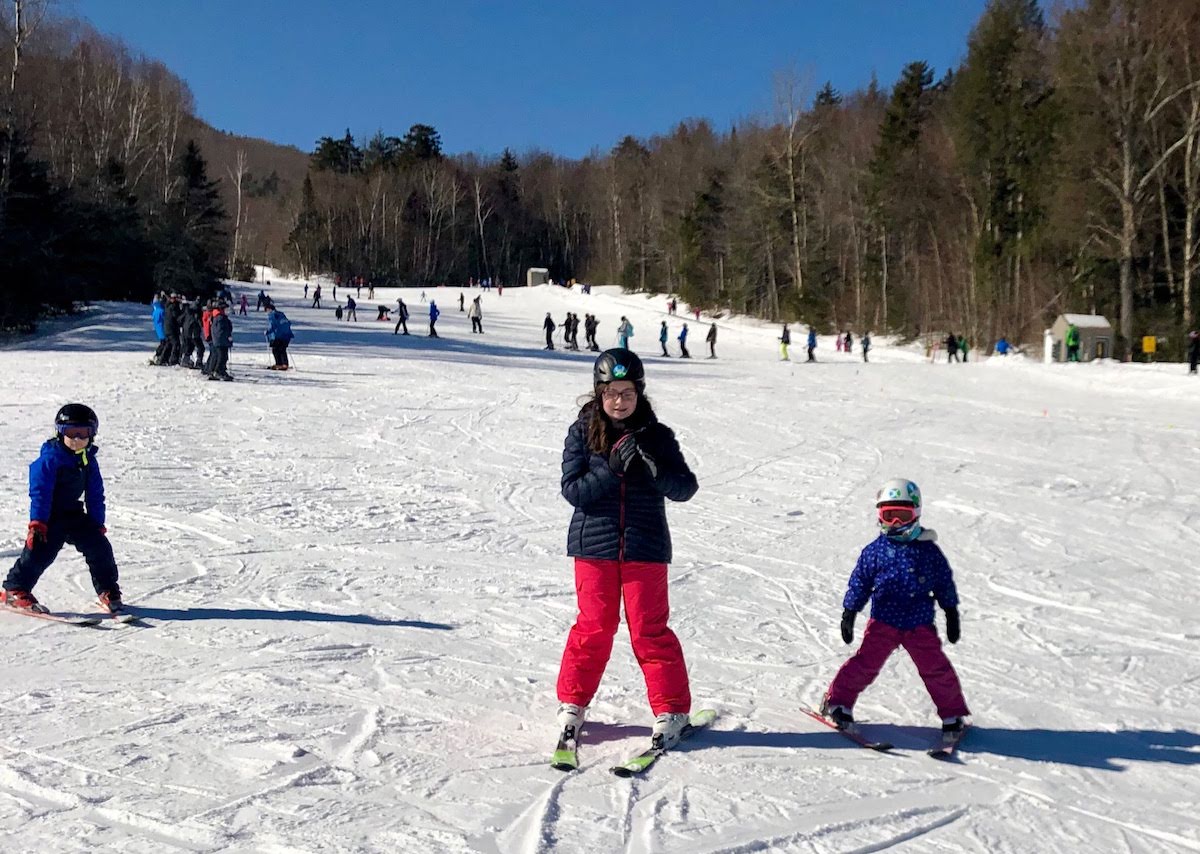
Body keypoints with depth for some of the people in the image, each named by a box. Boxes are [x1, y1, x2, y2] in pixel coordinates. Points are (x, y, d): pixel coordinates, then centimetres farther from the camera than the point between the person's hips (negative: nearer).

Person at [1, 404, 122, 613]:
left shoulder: (89, 461, 5)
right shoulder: (50, 458, -14)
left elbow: (95, 496, 10)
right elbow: (40, 492, -18)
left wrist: (98, 524, 7)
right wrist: (37, 522, -23)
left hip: (74, 514, 6)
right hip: (50, 516, -6)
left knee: (100, 546, 0)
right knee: (40, 551, -14)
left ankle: (108, 590, 13)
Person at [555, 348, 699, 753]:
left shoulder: (656, 436, 0)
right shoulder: (582, 433, -2)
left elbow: (685, 488, -5)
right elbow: (572, 489, -9)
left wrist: (656, 468, -24)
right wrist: (612, 468, -22)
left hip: (645, 548, 0)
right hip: (594, 545, 0)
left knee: (650, 629, 3)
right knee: (594, 626, 7)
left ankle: (671, 708, 15)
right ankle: (572, 702, 24)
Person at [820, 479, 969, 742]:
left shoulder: (929, 550, 3)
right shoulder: (875, 550, -1)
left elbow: (945, 582, 11)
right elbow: (859, 583, 5)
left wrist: (952, 615, 10)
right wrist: (849, 614, 4)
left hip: (920, 624, 1)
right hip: (883, 622, -1)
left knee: (936, 668, 0)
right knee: (865, 663, -6)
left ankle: (953, 714, 17)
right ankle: (838, 701, 9)